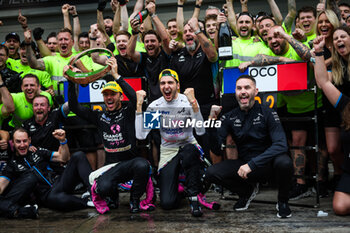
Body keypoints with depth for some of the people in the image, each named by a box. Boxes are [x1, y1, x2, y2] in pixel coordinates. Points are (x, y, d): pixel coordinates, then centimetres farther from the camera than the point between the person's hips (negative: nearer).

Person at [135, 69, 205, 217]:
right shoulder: (154, 106, -4)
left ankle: (193, 197, -20)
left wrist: (193, 103, -34)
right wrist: (139, 105, -19)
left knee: (190, 152, -42)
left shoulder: (187, 102, -11)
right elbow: (141, 135, -15)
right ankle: (175, 186, 23)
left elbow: (200, 131, -25)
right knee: (167, 203, -15)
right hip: (168, 150, 1)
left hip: (188, 145, -1)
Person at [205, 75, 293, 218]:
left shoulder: (267, 113, -10)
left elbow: (281, 145, -23)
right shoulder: (230, 117, 1)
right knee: (210, 173, -19)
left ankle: (283, 201, -3)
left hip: (267, 164, -3)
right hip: (244, 164, 3)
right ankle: (248, 191, 11)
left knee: (284, 162, -36)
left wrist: (252, 164, -31)